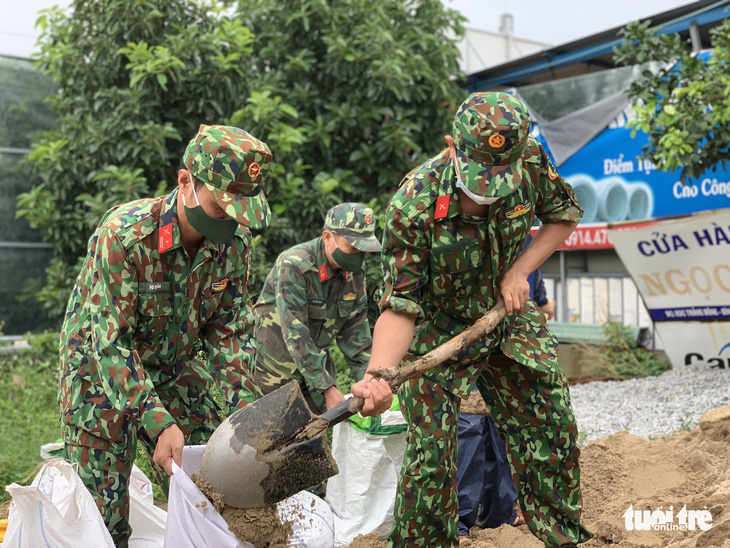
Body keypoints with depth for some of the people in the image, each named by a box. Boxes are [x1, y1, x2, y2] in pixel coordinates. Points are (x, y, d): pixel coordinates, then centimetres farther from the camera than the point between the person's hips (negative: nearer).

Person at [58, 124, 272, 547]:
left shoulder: (236, 241, -13)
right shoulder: (123, 234, -29)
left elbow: (230, 331, -5)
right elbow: (110, 342, -28)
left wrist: (245, 406, -16)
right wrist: (158, 421, -33)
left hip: (176, 369, 5)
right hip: (102, 370, -4)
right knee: (102, 513, -2)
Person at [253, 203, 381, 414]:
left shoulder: (355, 270, -5)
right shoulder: (293, 266, -25)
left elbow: (355, 331, 1)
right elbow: (295, 335, -28)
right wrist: (327, 388, -28)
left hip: (316, 362, 6)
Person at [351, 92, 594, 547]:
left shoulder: (531, 162, -20)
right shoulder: (412, 207, -31)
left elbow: (565, 215, 1)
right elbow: (400, 308, -29)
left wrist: (519, 271, -12)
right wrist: (377, 377, -45)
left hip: (508, 318, 5)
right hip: (438, 331, -4)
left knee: (552, 431, 11)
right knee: (431, 456, -9)